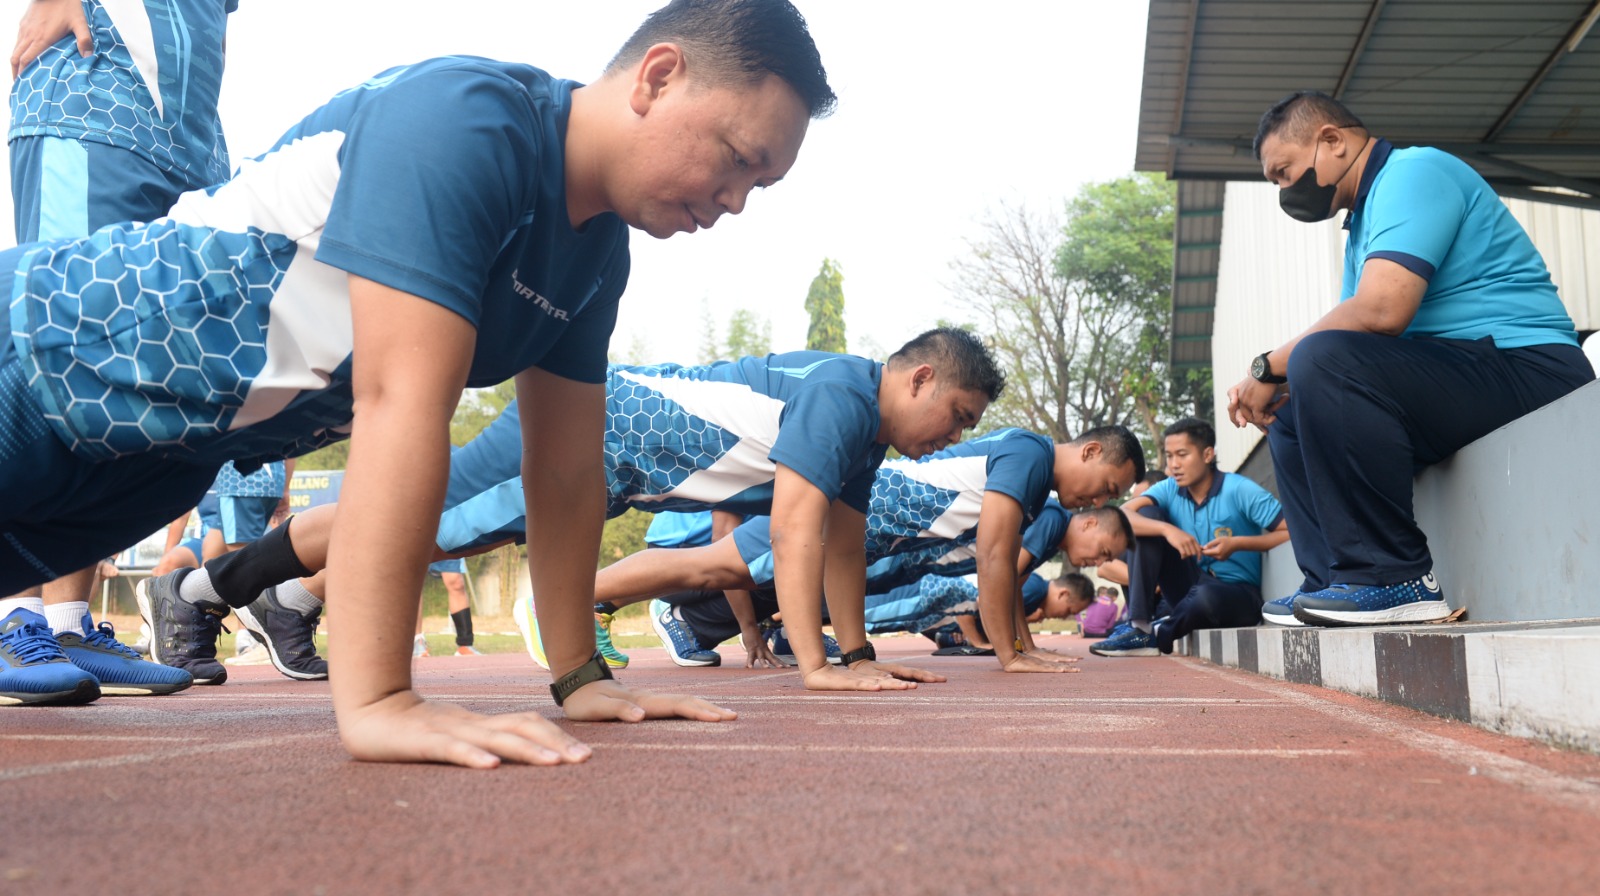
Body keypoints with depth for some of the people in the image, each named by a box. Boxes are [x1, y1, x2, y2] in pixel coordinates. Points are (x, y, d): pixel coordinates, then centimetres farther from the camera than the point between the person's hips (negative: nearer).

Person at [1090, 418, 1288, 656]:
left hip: (1239, 594, -4)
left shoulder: (1240, 490, -12)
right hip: (1191, 587, 5)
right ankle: (1139, 626, -20)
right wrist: (1167, 529, -32)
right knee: (1147, 517, -12)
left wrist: (1237, 543, -24)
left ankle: (1158, 635, -8)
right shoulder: (1169, 490, -1)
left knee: (1206, 596, -41)